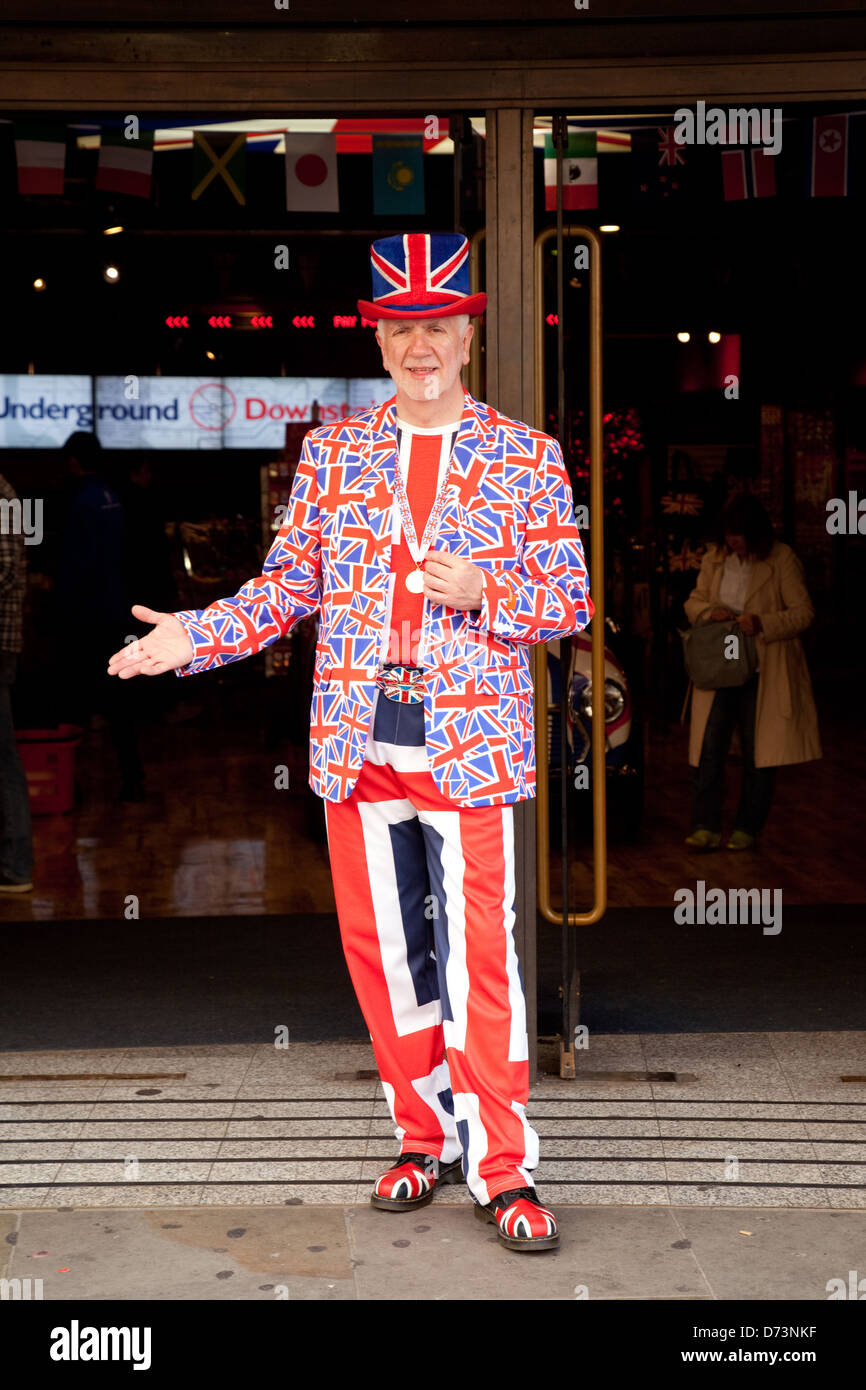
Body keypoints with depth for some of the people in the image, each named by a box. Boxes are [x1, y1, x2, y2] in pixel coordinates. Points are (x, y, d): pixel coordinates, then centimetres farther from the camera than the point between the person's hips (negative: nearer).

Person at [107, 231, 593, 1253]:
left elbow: (572, 601, 3)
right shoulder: (333, 452, 10)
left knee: (478, 956, -5)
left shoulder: (527, 458, 3)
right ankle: (426, 1137, 26)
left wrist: (483, 593, -15)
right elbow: (290, 582, 11)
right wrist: (195, 635, -2)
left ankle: (502, 1168, 6)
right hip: (356, 741, 3)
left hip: (470, 744, -3)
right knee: (381, 948, 10)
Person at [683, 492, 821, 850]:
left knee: (758, 752, 5)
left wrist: (762, 623, -22)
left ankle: (747, 829, 16)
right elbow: (693, 602, 14)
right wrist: (710, 612, -9)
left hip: (764, 670, -3)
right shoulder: (714, 558, 6)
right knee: (709, 747, -1)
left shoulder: (782, 559, -7)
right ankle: (706, 827, 4)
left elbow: (803, 613, -8)